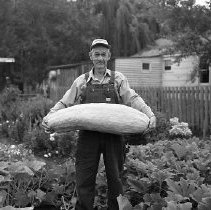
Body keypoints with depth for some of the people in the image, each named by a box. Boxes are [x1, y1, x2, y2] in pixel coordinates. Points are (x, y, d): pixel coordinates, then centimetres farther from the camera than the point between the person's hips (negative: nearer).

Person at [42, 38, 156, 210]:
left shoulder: (118, 79, 9)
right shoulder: (81, 81, 11)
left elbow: (132, 99, 0)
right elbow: (64, 103, 13)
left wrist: (150, 114, -15)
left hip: (113, 136, 0)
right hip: (88, 136, 1)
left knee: (115, 178, 7)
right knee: (84, 180, 1)